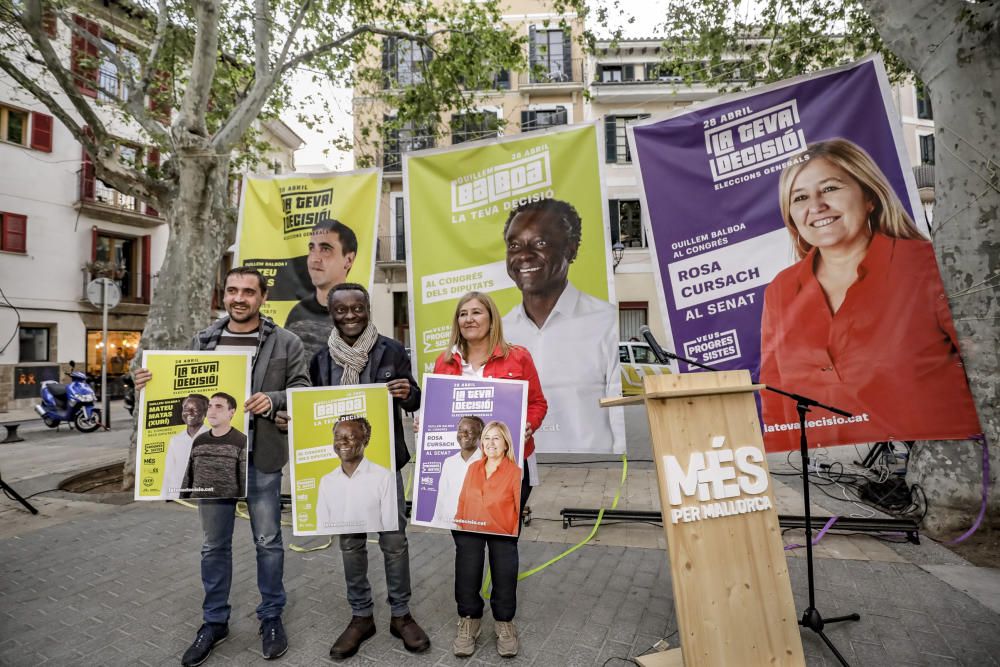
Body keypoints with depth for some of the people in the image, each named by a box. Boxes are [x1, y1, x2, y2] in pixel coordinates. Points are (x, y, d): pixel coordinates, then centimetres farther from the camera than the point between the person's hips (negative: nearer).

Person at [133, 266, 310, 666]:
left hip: (261, 457, -3)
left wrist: (273, 400, -19)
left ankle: (271, 618, 28)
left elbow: (303, 390, -2)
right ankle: (214, 622, 33)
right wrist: (152, 384, -4)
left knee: (267, 541, 9)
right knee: (214, 543, 15)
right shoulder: (202, 342, 9)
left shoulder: (286, 343, -2)